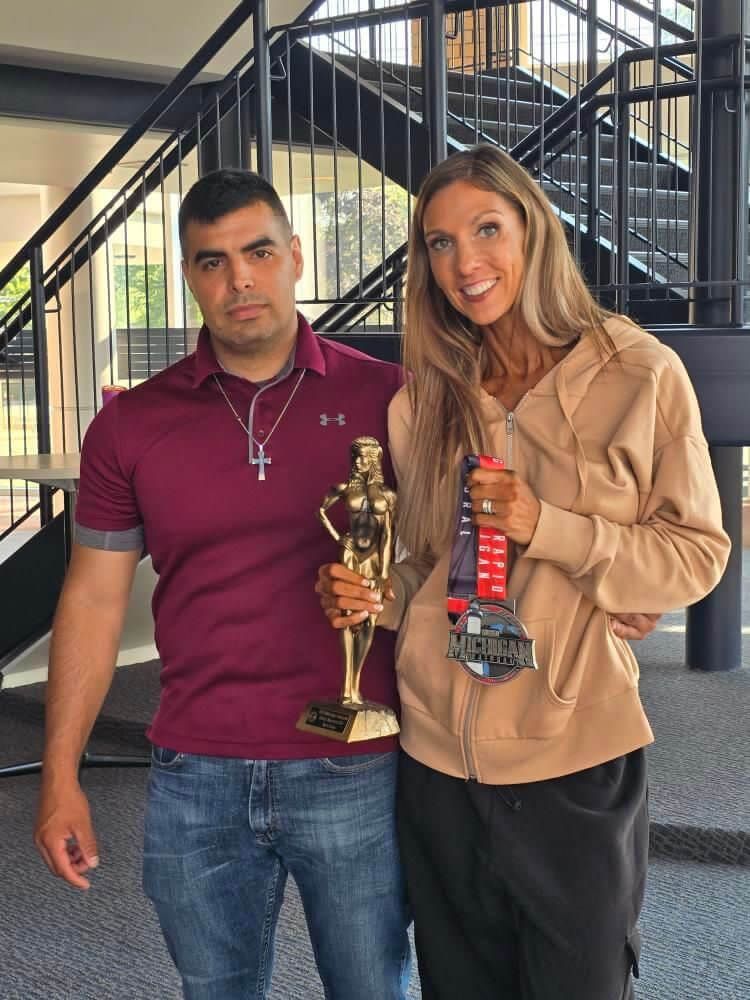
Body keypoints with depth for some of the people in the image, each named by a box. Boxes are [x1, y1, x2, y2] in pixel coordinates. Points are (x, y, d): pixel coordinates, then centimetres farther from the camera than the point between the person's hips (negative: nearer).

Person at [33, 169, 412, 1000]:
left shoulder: (385, 398, -4)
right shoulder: (131, 424, 1)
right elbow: (95, 598, 5)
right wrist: (60, 775, 3)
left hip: (357, 772, -1)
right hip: (195, 780, 2)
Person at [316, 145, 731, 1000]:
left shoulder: (639, 375, -7)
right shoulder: (425, 398, 6)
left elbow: (696, 555, -7)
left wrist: (548, 528, -19)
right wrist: (376, 598, -6)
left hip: (577, 757, -4)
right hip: (439, 758, 4)